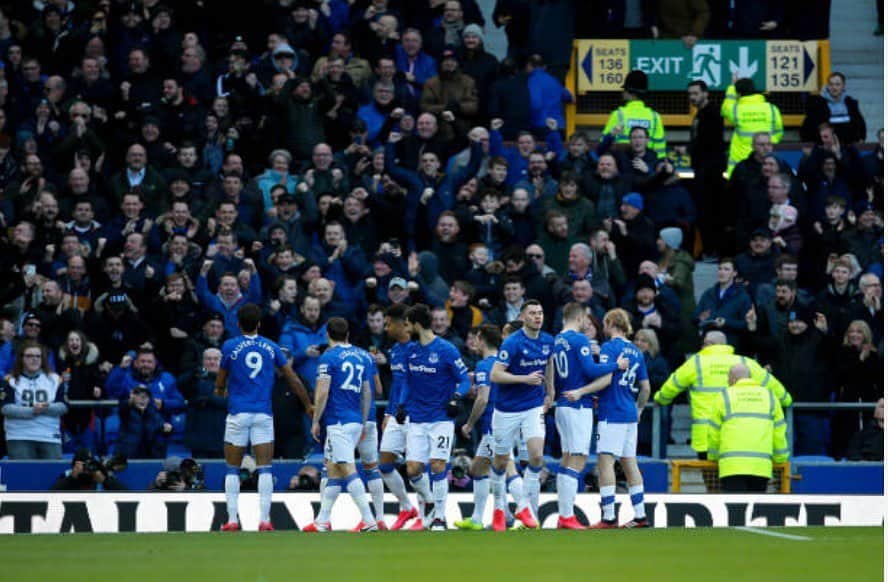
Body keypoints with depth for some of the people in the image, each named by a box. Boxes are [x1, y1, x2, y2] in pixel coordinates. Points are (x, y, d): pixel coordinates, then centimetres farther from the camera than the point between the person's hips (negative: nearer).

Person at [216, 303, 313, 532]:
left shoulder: (230, 347, 0)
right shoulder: (271, 347, 6)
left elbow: (220, 383, 7)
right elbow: (293, 379, 9)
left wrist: (221, 391, 31)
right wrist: (308, 405, 20)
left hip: (238, 414, -1)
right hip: (263, 415, 1)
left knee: (232, 469, 7)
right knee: (265, 468, 1)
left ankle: (232, 520, 1)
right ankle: (264, 520, -8)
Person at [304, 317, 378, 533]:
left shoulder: (329, 357, -7)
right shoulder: (361, 356, 13)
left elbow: (322, 392, -12)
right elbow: (367, 393, 16)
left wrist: (315, 421, -4)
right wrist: (364, 423, 22)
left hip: (338, 421, -7)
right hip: (356, 421, 7)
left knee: (348, 470, -10)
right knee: (332, 469, 14)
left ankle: (369, 521, -18)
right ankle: (322, 521, 17)